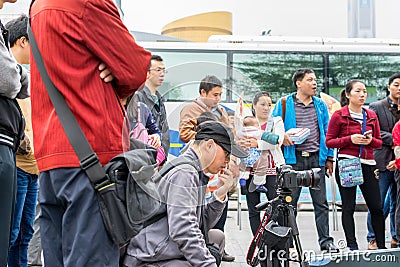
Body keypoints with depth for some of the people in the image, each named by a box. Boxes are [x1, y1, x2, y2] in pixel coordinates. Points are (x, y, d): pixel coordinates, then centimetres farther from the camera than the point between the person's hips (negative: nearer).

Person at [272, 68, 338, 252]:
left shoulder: (320, 104, 13)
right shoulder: (284, 104, 2)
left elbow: (327, 132, 15)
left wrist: (329, 158, 10)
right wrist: (282, 137, -15)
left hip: (317, 159, 3)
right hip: (294, 159, -3)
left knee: (321, 202, 5)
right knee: (289, 202, 2)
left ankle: (326, 241, 12)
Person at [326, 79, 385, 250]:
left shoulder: (371, 116, 13)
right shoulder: (339, 115, 0)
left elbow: (379, 142, 17)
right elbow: (329, 142, -1)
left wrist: (370, 140, -5)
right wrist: (350, 139, -14)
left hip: (367, 164, 4)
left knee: (376, 207, 4)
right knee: (348, 206, 0)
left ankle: (381, 246, 15)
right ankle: (352, 246, 6)